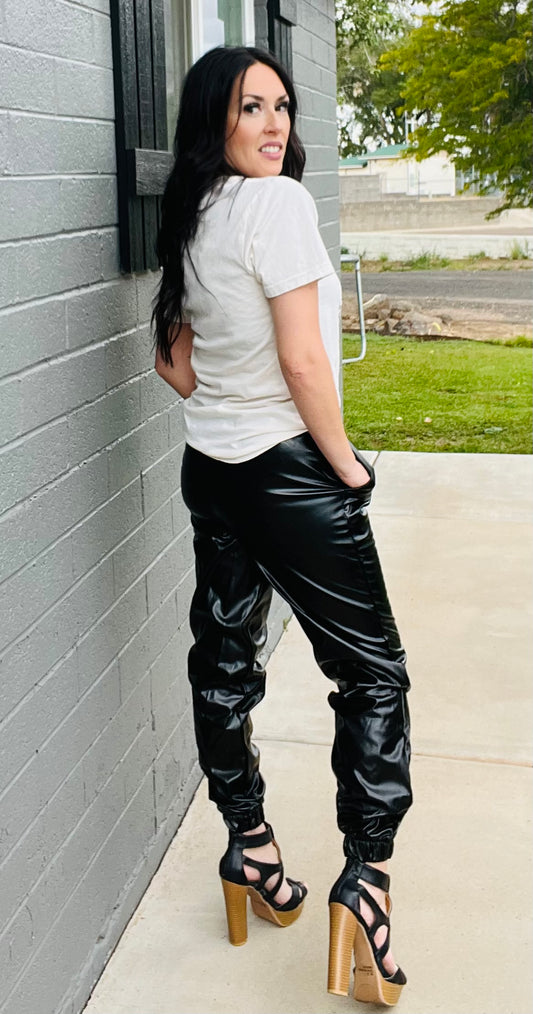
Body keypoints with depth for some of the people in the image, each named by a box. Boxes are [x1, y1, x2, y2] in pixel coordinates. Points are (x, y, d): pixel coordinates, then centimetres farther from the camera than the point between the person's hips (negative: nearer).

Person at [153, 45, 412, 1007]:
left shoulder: (189, 219, 9)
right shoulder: (278, 202, -16)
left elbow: (173, 360, 16)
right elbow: (303, 360, -21)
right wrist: (348, 464, -11)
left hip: (212, 468, 8)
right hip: (289, 475, -8)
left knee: (224, 659, 14)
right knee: (373, 672, 3)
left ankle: (249, 852, 29)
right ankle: (364, 878, 2)